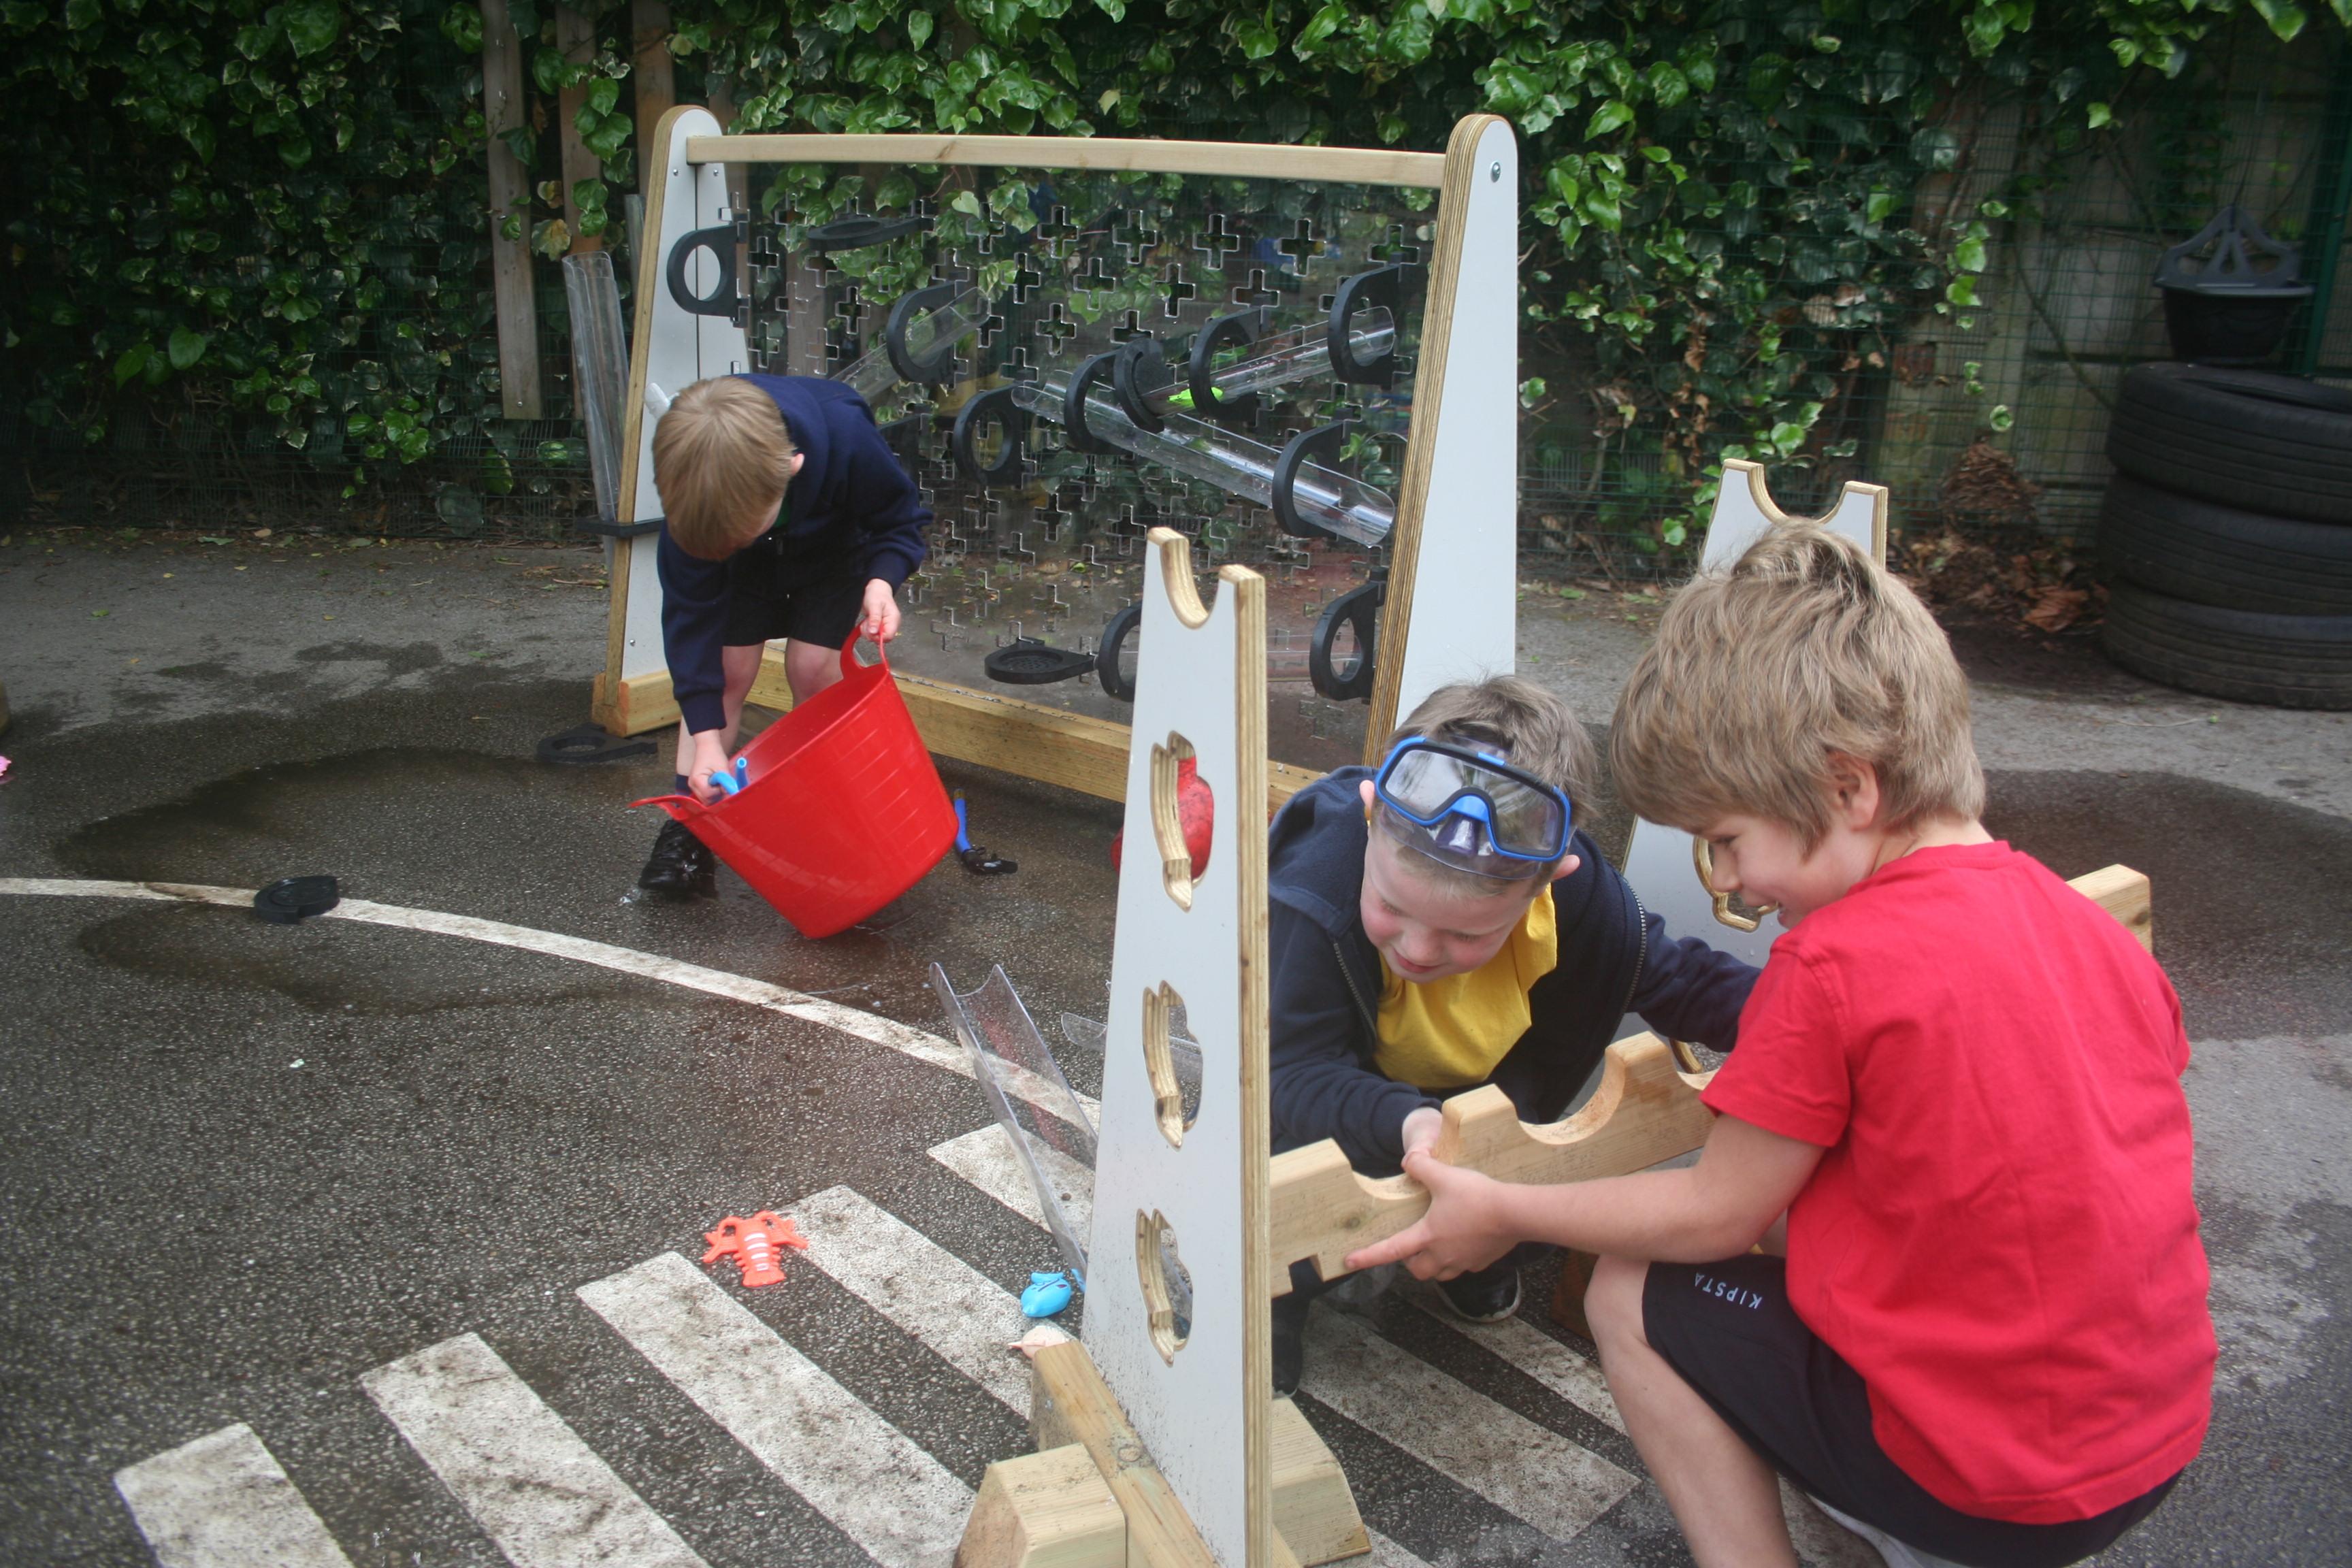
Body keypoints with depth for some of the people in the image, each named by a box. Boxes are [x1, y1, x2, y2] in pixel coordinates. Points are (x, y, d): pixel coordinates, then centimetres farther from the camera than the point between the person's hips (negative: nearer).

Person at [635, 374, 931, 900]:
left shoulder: (847, 438, -41)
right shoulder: (694, 492, -36)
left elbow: (900, 520, -20)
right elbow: (691, 610, -27)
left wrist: (882, 579, -41)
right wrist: (706, 734, -29)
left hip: (833, 546, -1)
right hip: (746, 568, 1)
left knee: (813, 670, -11)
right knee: (725, 670, -8)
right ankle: (688, 830, 0)